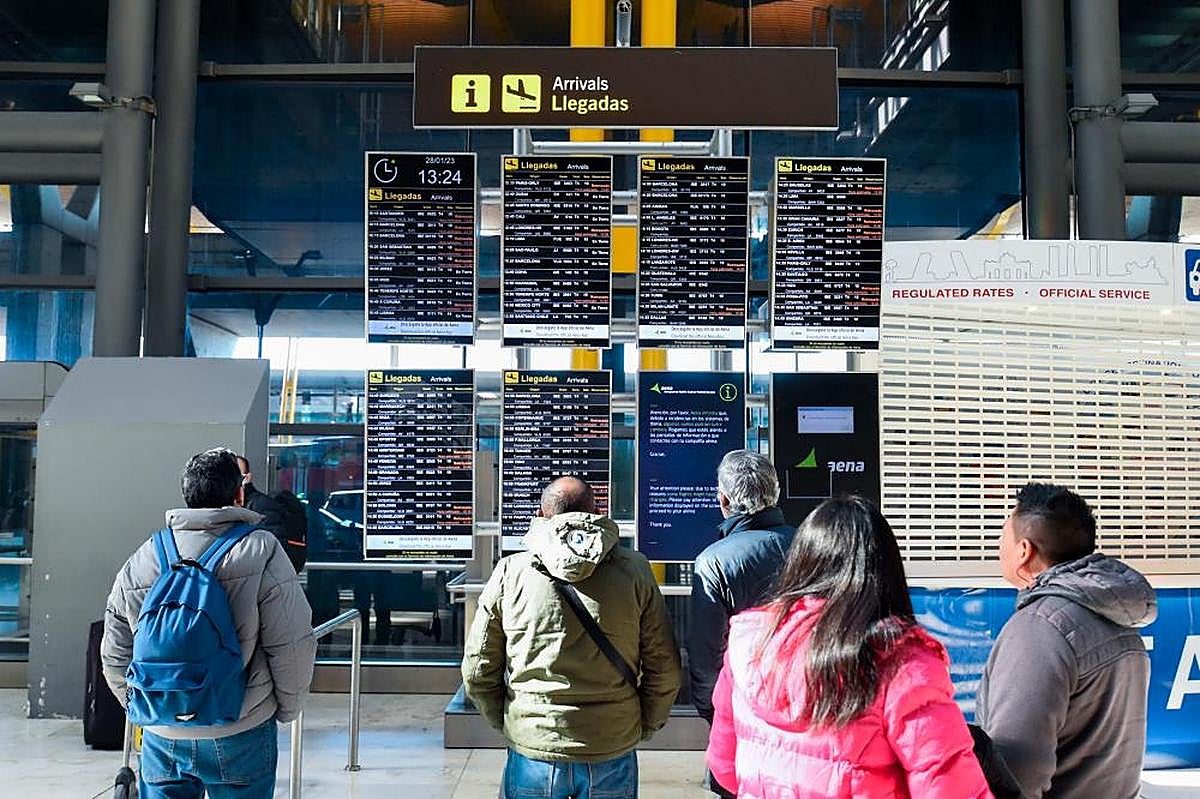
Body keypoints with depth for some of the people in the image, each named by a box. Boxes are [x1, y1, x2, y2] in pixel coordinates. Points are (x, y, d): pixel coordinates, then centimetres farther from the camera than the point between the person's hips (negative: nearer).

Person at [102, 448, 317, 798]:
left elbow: (114, 656, 9)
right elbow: (291, 646, -12)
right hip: (240, 734, -3)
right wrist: (287, 709, 4)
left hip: (162, 737, 4)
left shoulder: (139, 560, 2)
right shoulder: (261, 551, -12)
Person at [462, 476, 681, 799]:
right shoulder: (634, 571, -5)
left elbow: (477, 671, -1)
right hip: (613, 756, 0)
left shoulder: (510, 573, -5)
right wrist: (643, 728, 12)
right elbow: (665, 670, -3)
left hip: (532, 754, 0)